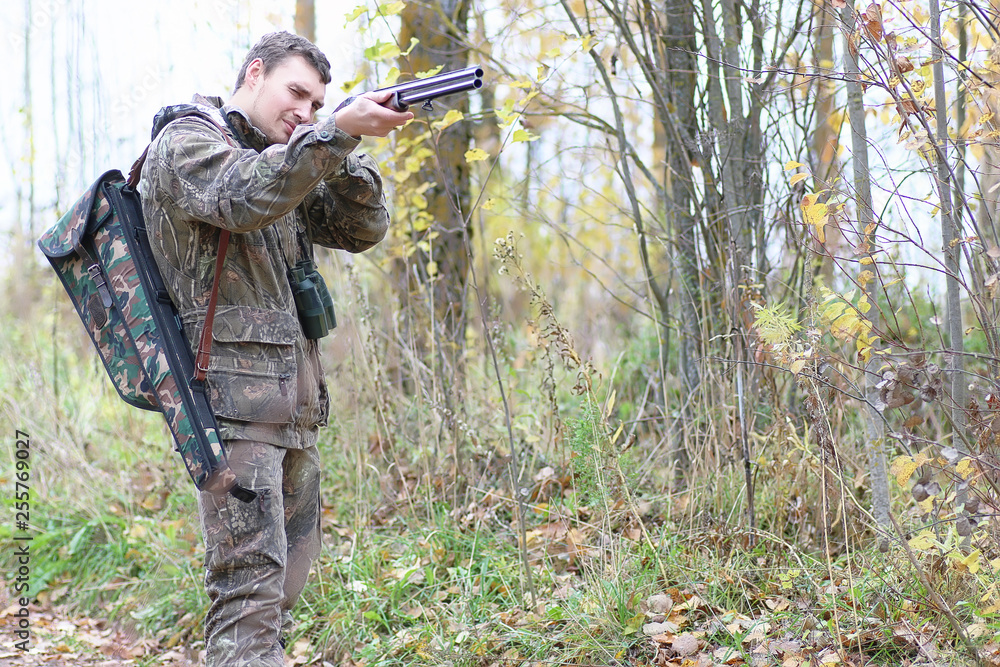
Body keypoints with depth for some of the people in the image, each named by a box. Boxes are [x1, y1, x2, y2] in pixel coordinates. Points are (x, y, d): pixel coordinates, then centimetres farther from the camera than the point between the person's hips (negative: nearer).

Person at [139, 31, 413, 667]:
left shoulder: (285, 160, 22)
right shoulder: (187, 139, -2)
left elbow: (363, 229, 13)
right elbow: (243, 199, -23)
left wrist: (343, 158, -5)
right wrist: (337, 133, -29)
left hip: (296, 402, 9)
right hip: (231, 395, -9)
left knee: (285, 583, 12)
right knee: (250, 582, -14)